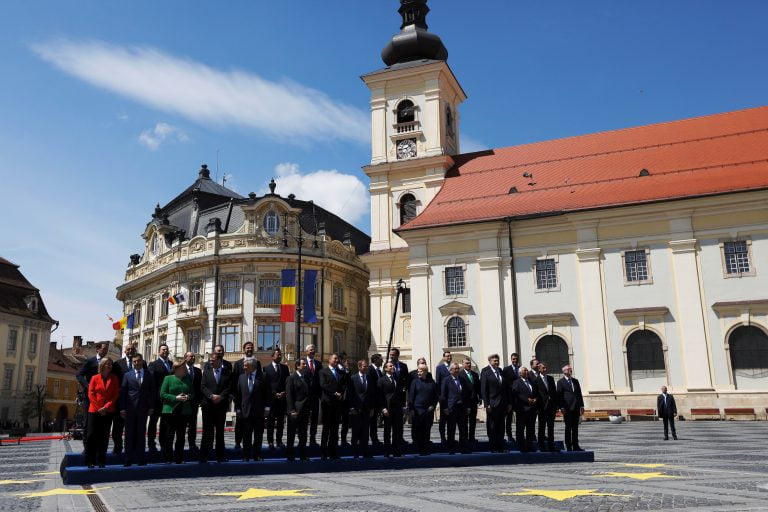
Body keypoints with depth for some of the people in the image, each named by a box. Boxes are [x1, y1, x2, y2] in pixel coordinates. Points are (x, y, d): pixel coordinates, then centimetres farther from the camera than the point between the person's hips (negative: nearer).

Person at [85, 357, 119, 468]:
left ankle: (101, 461, 7)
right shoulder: (94, 378, 4)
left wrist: (106, 407, -9)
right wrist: (98, 408, -8)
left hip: (108, 411, 1)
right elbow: (91, 394, 0)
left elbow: (116, 394, 2)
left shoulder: (114, 378, 6)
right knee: (92, 435, -4)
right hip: (94, 410, -1)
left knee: (104, 436, 2)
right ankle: (90, 460, 4)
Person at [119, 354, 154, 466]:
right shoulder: (127, 375, 5)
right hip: (130, 408, -1)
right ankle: (128, 459, 10)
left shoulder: (148, 375, 7)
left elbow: (152, 391, 7)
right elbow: (123, 392, 2)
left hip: (143, 408, 1)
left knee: (141, 434, 4)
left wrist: (151, 407, 1)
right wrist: (122, 408, -5)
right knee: (129, 434, 3)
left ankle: (140, 458, 10)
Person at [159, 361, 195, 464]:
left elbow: (193, 393, 16)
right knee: (169, 435, -1)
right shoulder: (168, 378, -1)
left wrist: (188, 397, -7)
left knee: (181, 436, 6)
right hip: (170, 410, -4)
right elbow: (162, 394, -5)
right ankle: (168, 458, 9)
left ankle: (179, 458, 13)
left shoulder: (188, 379, 11)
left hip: (184, 411, 4)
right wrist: (176, 398, -17)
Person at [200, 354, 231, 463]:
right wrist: (211, 396, -14)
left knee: (220, 431, 7)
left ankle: (220, 456, 14)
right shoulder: (206, 372, 8)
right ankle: (204, 456, 4)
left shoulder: (227, 373, 5)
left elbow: (229, 387, -2)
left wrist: (220, 396, -15)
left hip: (221, 405, 0)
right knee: (207, 431, 0)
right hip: (208, 405, 0)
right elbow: (203, 387, 0)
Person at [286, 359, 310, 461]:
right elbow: (288, 395, -10)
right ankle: (289, 455, 11)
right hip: (295, 411, -6)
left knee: (303, 434, 11)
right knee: (291, 434, 3)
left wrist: (309, 409, 9)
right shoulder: (292, 378, -6)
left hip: (305, 411, 6)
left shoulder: (306, 378, 14)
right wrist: (291, 410, -16)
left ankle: (303, 455, 17)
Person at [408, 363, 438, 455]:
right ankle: (419, 450, 7)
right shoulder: (415, 382, 2)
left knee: (427, 431, 6)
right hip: (417, 410, -2)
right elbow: (411, 396, -1)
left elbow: (436, 396, 12)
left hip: (428, 410, 2)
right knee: (416, 431, -3)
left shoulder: (432, 383, 7)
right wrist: (411, 409, -7)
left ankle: (426, 450, 15)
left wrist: (433, 406, -1)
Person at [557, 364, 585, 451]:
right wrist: (562, 407, -12)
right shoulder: (561, 382, -1)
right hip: (567, 408, -5)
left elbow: (579, 394, 17)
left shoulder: (575, 381, 16)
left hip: (576, 408, 5)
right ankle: (569, 447, 4)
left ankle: (575, 446, 14)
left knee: (575, 428, 9)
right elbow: (559, 395, -5)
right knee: (568, 428, 0)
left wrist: (581, 406, 10)